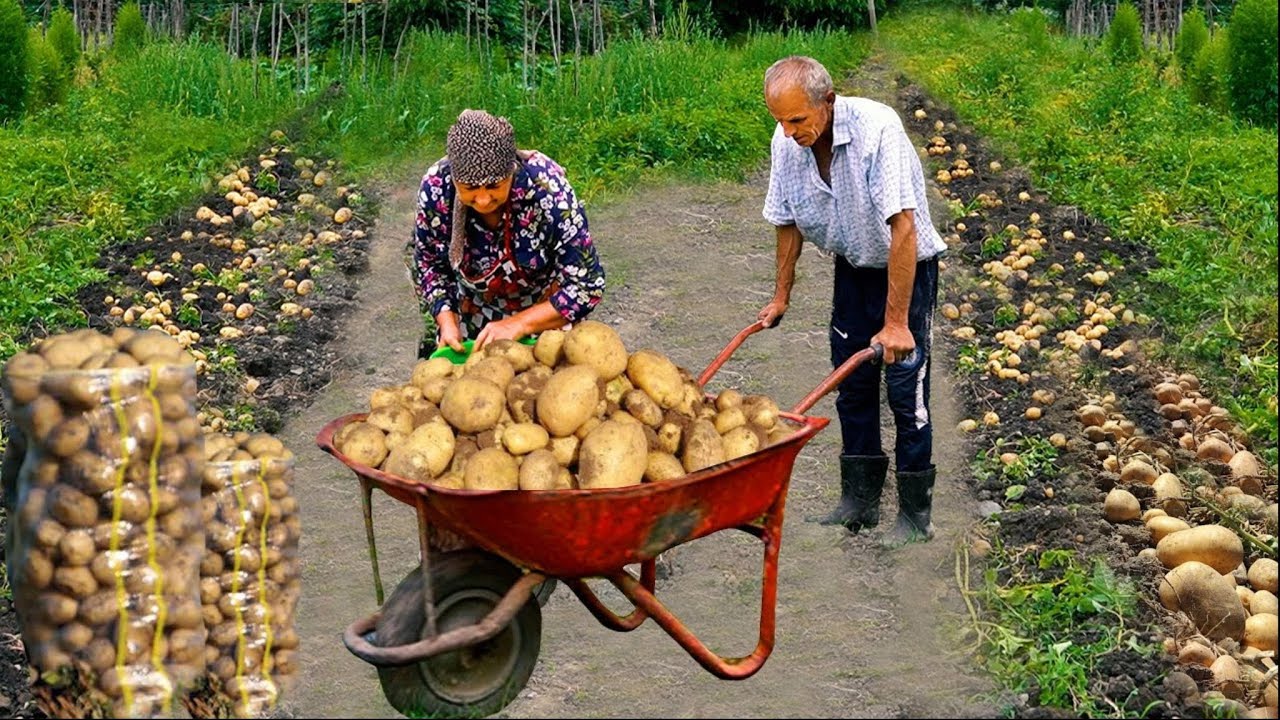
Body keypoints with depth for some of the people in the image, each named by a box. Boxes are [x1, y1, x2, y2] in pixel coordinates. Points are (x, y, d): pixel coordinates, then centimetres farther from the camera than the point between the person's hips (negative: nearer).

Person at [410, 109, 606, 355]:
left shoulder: (548, 190, -36)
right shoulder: (436, 187, -27)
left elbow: (587, 286, -29)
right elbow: (429, 265, -8)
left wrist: (517, 324, -35)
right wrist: (446, 321, -23)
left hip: (545, 311, -2)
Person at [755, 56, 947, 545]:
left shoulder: (876, 129, -32)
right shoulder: (786, 141, -13)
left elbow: (903, 228, -34)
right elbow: (788, 222, 5)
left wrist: (896, 321, -35)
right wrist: (781, 296, 11)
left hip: (906, 267, -6)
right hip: (852, 267, 6)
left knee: (906, 389, -7)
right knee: (852, 386, 8)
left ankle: (916, 514, 2)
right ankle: (860, 502, 19)